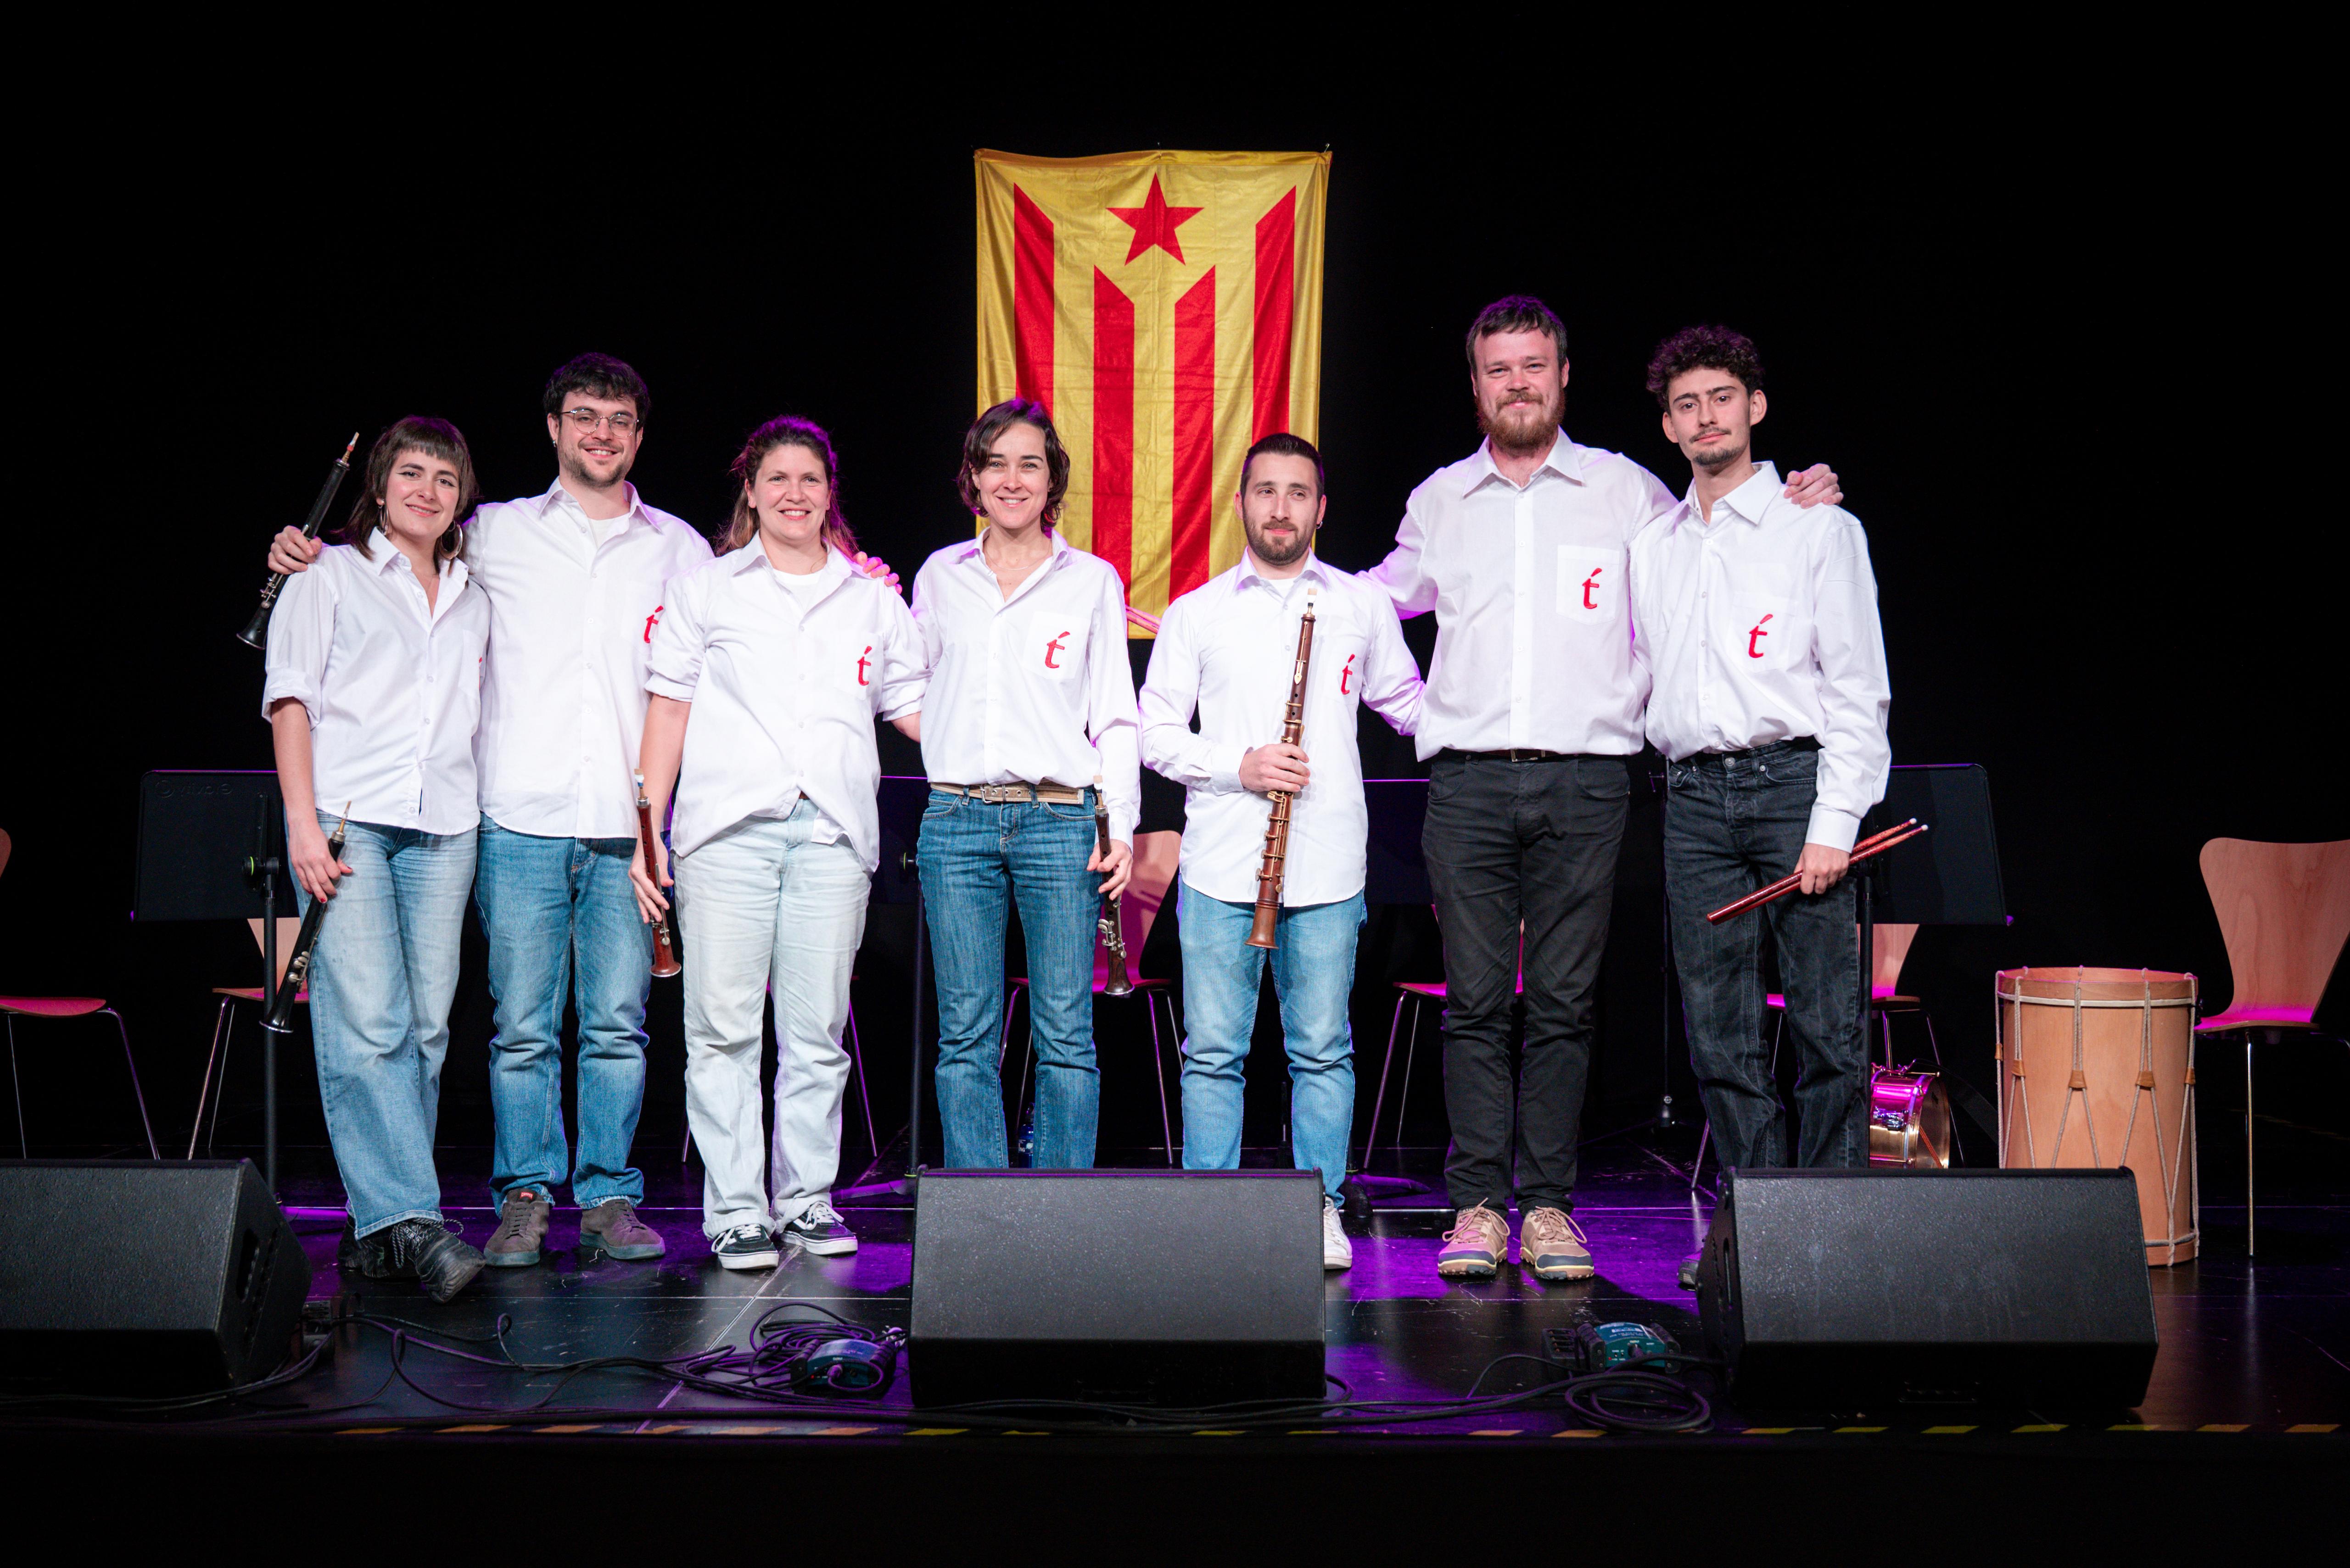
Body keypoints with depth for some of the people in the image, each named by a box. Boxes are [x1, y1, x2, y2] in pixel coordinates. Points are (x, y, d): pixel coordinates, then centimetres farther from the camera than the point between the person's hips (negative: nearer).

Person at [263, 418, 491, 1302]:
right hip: (347, 820, -4)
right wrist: (303, 821, -9)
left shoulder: (473, 597, 21)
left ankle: (378, 1226, 4)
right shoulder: (331, 577, 10)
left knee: (424, 1027, -1)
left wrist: (488, 814, 11)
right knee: (367, 1023, -14)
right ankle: (408, 1219, -18)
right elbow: (290, 699, 2)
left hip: (444, 829, 4)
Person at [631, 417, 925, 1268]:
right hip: (727, 830, -1)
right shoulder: (704, 589, 12)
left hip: (833, 832, 2)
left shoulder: (873, 601, 17)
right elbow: (669, 709, 9)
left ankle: (808, 1200, 13)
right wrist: (645, 828, 3)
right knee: (724, 1027, -4)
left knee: (818, 1030, 2)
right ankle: (735, 1212, 2)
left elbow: (919, 712, 19)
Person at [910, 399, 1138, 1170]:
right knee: (967, 1034, 1)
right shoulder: (940, 576, 13)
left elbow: (1116, 714, 7)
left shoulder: (1093, 580, 8)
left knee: (1065, 1033, -2)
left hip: (1060, 821, -1)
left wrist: (1122, 825, -1)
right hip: (957, 822, 2)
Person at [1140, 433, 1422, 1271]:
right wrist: (1238, 764, -7)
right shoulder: (1195, 613, 9)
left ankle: (1322, 1209, 14)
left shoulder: (1362, 605, 12)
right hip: (1221, 862, 0)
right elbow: (1155, 731, 7)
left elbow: (1409, 703, 22)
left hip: (1328, 864, 0)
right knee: (1212, 1049, 2)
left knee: (1323, 1049, 4)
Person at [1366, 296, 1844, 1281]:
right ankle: (1478, 1207, 4)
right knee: (1474, 1003, -1)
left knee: (1563, 1005, 0)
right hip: (1467, 784, 1)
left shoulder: (1624, 490, 10)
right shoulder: (1440, 501, 15)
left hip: (1584, 783, -1)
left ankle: (1550, 1208, 6)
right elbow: (1381, 596, 30)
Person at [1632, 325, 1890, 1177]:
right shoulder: (1651, 549, 17)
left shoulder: (1820, 529, 5)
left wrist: (1833, 822, -10)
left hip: (1792, 783, -4)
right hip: (1693, 798, 4)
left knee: (1828, 1026, -5)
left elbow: (1858, 689, -1)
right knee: (1719, 1034, 3)